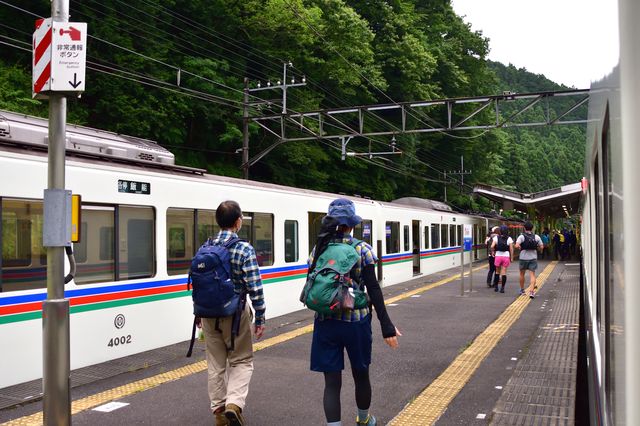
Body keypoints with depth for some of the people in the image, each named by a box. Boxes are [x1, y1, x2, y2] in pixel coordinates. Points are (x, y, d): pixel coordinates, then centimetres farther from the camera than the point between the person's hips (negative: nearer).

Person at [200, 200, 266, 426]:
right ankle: (234, 404, -7)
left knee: (216, 363, 15)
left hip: (209, 314, 4)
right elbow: (254, 288, -16)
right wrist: (260, 318, -8)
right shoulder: (244, 249, -14)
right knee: (241, 360, 11)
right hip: (235, 313, -4)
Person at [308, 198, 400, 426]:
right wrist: (387, 326, -10)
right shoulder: (362, 249, -7)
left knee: (332, 381, 5)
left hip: (325, 323, 2)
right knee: (361, 374, 20)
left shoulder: (318, 249, 1)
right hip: (356, 321, -1)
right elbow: (373, 290, -12)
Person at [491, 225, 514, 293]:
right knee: (504, 273, 2)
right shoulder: (509, 239, -2)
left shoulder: (496, 237, -1)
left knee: (497, 272, 15)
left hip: (498, 256, 1)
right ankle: (502, 288, 1)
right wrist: (511, 258, 3)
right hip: (506, 256, -1)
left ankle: (496, 287, 18)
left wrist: (494, 251, 8)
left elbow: (492, 246, -11)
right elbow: (511, 249, -5)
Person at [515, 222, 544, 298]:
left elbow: (517, 246, -23)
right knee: (532, 275, -1)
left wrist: (520, 248, -2)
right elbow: (541, 247, 0)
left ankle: (522, 290, 28)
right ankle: (531, 291, -16)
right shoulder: (536, 237, 0)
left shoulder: (522, 236, -9)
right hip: (533, 258, 1)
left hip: (523, 258, -1)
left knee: (522, 274, 16)